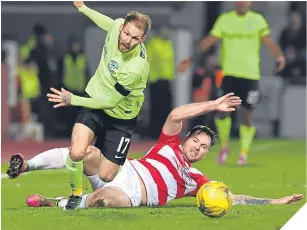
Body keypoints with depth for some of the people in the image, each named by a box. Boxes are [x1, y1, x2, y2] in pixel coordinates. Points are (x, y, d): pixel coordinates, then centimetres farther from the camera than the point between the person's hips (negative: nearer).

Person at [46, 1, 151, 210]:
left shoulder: (137, 67, -35)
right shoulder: (118, 25, -19)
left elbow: (110, 101, -23)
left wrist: (73, 100, -14)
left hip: (120, 117, -3)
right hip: (95, 100, 4)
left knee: (105, 177, 1)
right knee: (76, 154, -22)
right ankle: (76, 193, 8)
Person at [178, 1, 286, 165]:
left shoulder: (258, 20, 2)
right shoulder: (225, 19, 5)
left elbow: (268, 41, -5)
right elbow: (209, 41, 5)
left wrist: (279, 56, -24)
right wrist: (192, 59, -2)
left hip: (250, 74, -1)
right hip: (228, 72, 1)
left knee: (247, 114, 0)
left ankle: (244, 152, 13)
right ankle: (224, 146, 13)